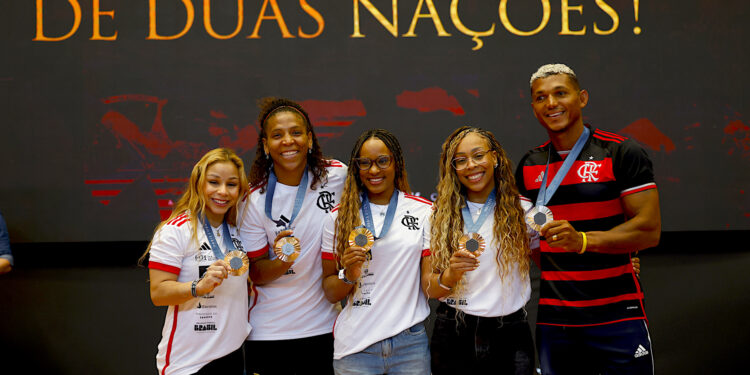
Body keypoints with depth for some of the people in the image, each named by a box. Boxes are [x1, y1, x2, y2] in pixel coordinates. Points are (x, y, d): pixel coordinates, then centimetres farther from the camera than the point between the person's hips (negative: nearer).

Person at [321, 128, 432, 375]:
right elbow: (330, 293, 4)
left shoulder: (424, 211, 2)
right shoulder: (339, 217, 2)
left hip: (410, 344, 0)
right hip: (354, 345, 0)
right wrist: (349, 276, -13)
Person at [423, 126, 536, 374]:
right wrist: (452, 274, -19)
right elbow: (429, 287, -1)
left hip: (510, 335, 0)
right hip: (454, 336, 1)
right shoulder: (441, 215, 2)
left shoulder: (522, 211, 1)